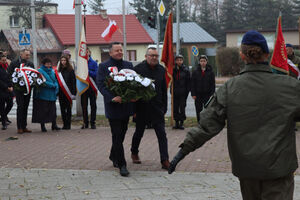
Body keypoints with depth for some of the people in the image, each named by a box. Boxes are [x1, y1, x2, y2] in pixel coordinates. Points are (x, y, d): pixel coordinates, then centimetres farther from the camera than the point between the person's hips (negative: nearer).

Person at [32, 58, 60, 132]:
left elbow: (55, 80, 16)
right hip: (43, 94, -5)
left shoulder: (52, 71, 15)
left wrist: (56, 86, -5)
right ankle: (42, 125, 6)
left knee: (53, 109, 4)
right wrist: (52, 85, -16)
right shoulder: (40, 71, -5)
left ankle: (54, 125, 11)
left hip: (52, 94, 5)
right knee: (43, 109, -2)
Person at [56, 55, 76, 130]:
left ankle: (68, 124, 4)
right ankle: (65, 124, 13)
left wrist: (73, 93, -10)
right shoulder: (59, 70, 8)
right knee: (62, 109, 6)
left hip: (68, 92, -4)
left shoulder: (70, 70, -2)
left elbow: (73, 81, -4)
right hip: (61, 93, 4)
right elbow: (57, 81, 11)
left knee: (68, 108, 0)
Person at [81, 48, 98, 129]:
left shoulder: (94, 63, 2)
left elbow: (95, 74, -9)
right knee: (84, 105, 5)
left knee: (93, 105, 2)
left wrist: (87, 71, -19)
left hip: (92, 87, -2)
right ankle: (85, 122, 13)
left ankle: (92, 122, 8)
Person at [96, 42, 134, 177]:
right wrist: (112, 98, -22)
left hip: (126, 105, 5)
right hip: (113, 106, -5)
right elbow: (100, 84, -9)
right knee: (117, 136, -5)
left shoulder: (128, 65, 12)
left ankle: (114, 156, 37)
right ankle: (122, 165, -2)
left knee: (121, 134, 15)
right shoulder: (103, 66, -1)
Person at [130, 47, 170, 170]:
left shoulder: (161, 70, 6)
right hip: (142, 108, -2)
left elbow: (164, 91, 12)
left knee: (162, 134, -5)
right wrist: (133, 108, -8)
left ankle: (165, 161, -5)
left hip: (157, 108, 3)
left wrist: (164, 107, 9)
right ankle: (134, 153, 38)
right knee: (139, 132, 14)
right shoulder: (138, 69, -7)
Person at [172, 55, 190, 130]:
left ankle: (181, 123, 6)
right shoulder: (173, 70, 5)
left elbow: (188, 82, 2)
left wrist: (187, 91, -4)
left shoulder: (186, 70, 0)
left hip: (183, 93, -2)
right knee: (175, 108, 5)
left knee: (182, 108, -1)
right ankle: (176, 123, 13)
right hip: (175, 92, 2)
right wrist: (171, 90, -2)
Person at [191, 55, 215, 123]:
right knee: (198, 110, 6)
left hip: (207, 94, -1)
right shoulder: (195, 71, 2)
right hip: (198, 94, 1)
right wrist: (193, 94, -5)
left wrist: (212, 95, -5)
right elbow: (192, 83, 2)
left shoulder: (210, 71, 1)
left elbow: (213, 84, 2)